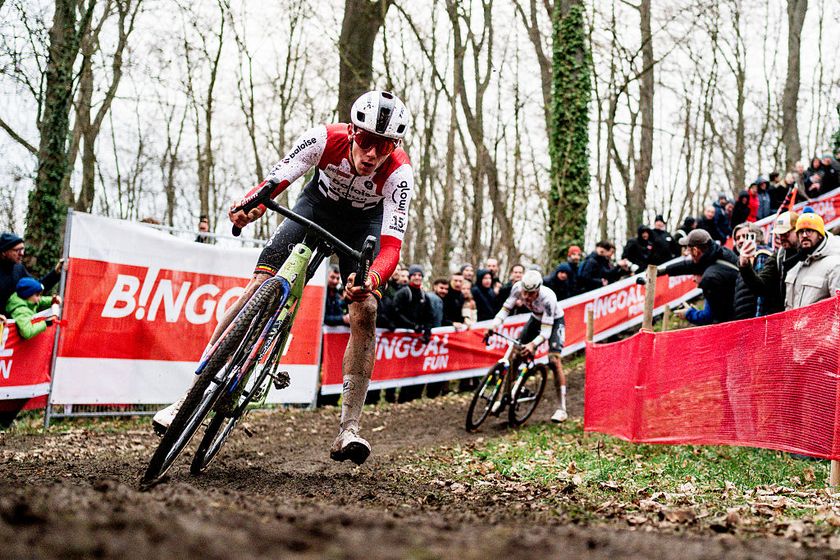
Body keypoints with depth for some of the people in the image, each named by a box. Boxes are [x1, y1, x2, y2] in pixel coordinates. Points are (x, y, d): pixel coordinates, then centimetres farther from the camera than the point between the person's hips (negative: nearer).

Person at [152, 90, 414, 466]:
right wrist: (249, 206, -56)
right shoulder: (325, 139, -33)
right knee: (262, 284, -16)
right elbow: (274, 182, -33)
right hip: (318, 205, 1)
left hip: (365, 224, 0)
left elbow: (391, 247, -41)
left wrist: (370, 280, -62)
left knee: (365, 312, -20)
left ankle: (348, 430, -14)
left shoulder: (399, 173, -35)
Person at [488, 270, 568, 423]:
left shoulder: (548, 298, -40)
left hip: (554, 321, -5)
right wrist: (494, 326, -40)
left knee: (554, 361, -19)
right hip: (536, 319, 5)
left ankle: (562, 409, -12)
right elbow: (506, 308, -22)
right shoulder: (517, 288, -28)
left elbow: (546, 331, -40)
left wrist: (533, 344, -57)